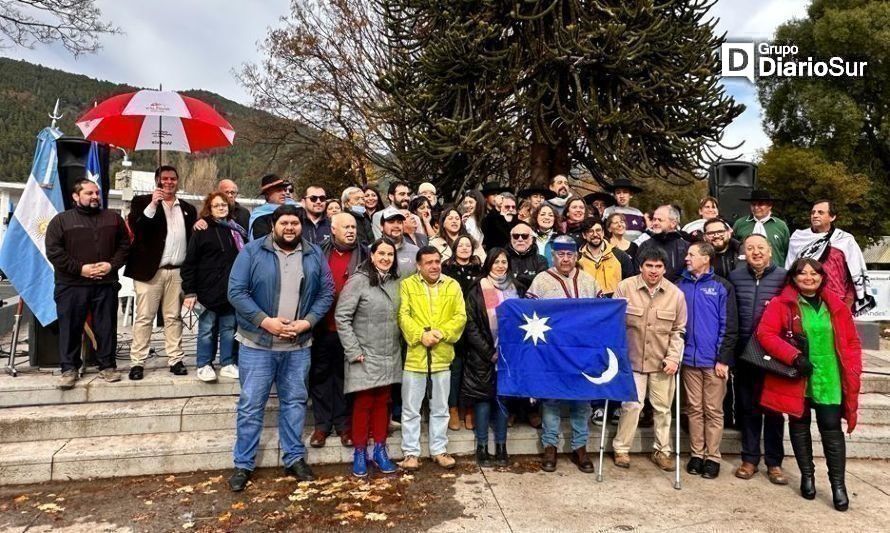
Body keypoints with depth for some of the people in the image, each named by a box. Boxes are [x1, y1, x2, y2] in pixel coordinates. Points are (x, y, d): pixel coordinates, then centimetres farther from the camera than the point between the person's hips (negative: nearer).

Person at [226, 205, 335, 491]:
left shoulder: (314, 255, 4)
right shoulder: (252, 251, -5)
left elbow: (326, 293, 4)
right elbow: (236, 291, -9)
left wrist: (307, 322, -11)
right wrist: (264, 321, -18)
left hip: (299, 345, 3)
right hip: (257, 343, -2)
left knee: (295, 402, 12)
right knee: (251, 405, 4)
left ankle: (294, 458, 26)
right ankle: (243, 465, 18)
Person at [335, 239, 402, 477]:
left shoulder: (395, 282, 5)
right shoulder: (359, 280, -11)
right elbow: (342, 317, -12)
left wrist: (399, 344, 5)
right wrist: (353, 351, -14)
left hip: (389, 356, 5)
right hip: (365, 356, -5)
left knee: (382, 403, 12)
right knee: (363, 404, 4)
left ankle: (380, 451, 24)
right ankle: (360, 453, 18)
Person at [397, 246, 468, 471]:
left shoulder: (452, 285, 6)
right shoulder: (407, 284, -1)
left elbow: (460, 316, -1)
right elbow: (403, 316, -7)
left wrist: (441, 333, -15)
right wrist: (420, 335, -20)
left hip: (442, 356, 2)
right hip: (414, 355, -2)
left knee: (440, 409, 13)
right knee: (411, 409, 6)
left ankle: (439, 450, 26)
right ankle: (411, 453, 18)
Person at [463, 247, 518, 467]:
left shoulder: (513, 289, 9)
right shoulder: (477, 291, -3)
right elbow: (470, 325, -6)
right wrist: (489, 353, -11)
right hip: (482, 356, -3)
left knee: (503, 397, 7)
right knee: (483, 399, 2)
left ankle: (501, 447, 18)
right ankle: (482, 447, 13)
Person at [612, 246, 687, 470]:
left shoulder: (676, 293, -3)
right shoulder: (625, 287, -8)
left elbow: (678, 331, 3)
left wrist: (673, 357, -5)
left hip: (662, 362, 2)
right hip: (632, 359, -2)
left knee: (663, 407, 11)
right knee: (631, 405, 1)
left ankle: (661, 451, 28)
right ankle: (621, 449, 18)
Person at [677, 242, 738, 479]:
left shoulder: (722, 287, -3)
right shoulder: (681, 286, 7)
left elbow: (729, 326, -5)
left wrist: (723, 358, -10)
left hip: (714, 360, -3)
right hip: (689, 359, 3)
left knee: (713, 410, 5)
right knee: (694, 409, 10)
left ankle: (713, 457, 15)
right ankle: (696, 454, 20)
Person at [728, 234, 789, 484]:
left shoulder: (783, 276, -2)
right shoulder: (735, 277, 3)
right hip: (744, 353, 2)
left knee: (774, 408, 7)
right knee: (747, 407, 10)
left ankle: (774, 462, 20)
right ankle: (749, 458, 22)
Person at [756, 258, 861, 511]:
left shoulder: (836, 306, 7)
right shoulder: (781, 304, -3)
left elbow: (852, 342, 10)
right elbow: (765, 333, -11)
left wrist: (852, 373, 0)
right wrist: (794, 356, -19)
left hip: (829, 380, 2)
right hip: (796, 379, -1)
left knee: (832, 429, -1)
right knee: (800, 426, 11)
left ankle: (838, 484, 13)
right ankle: (807, 476, 28)